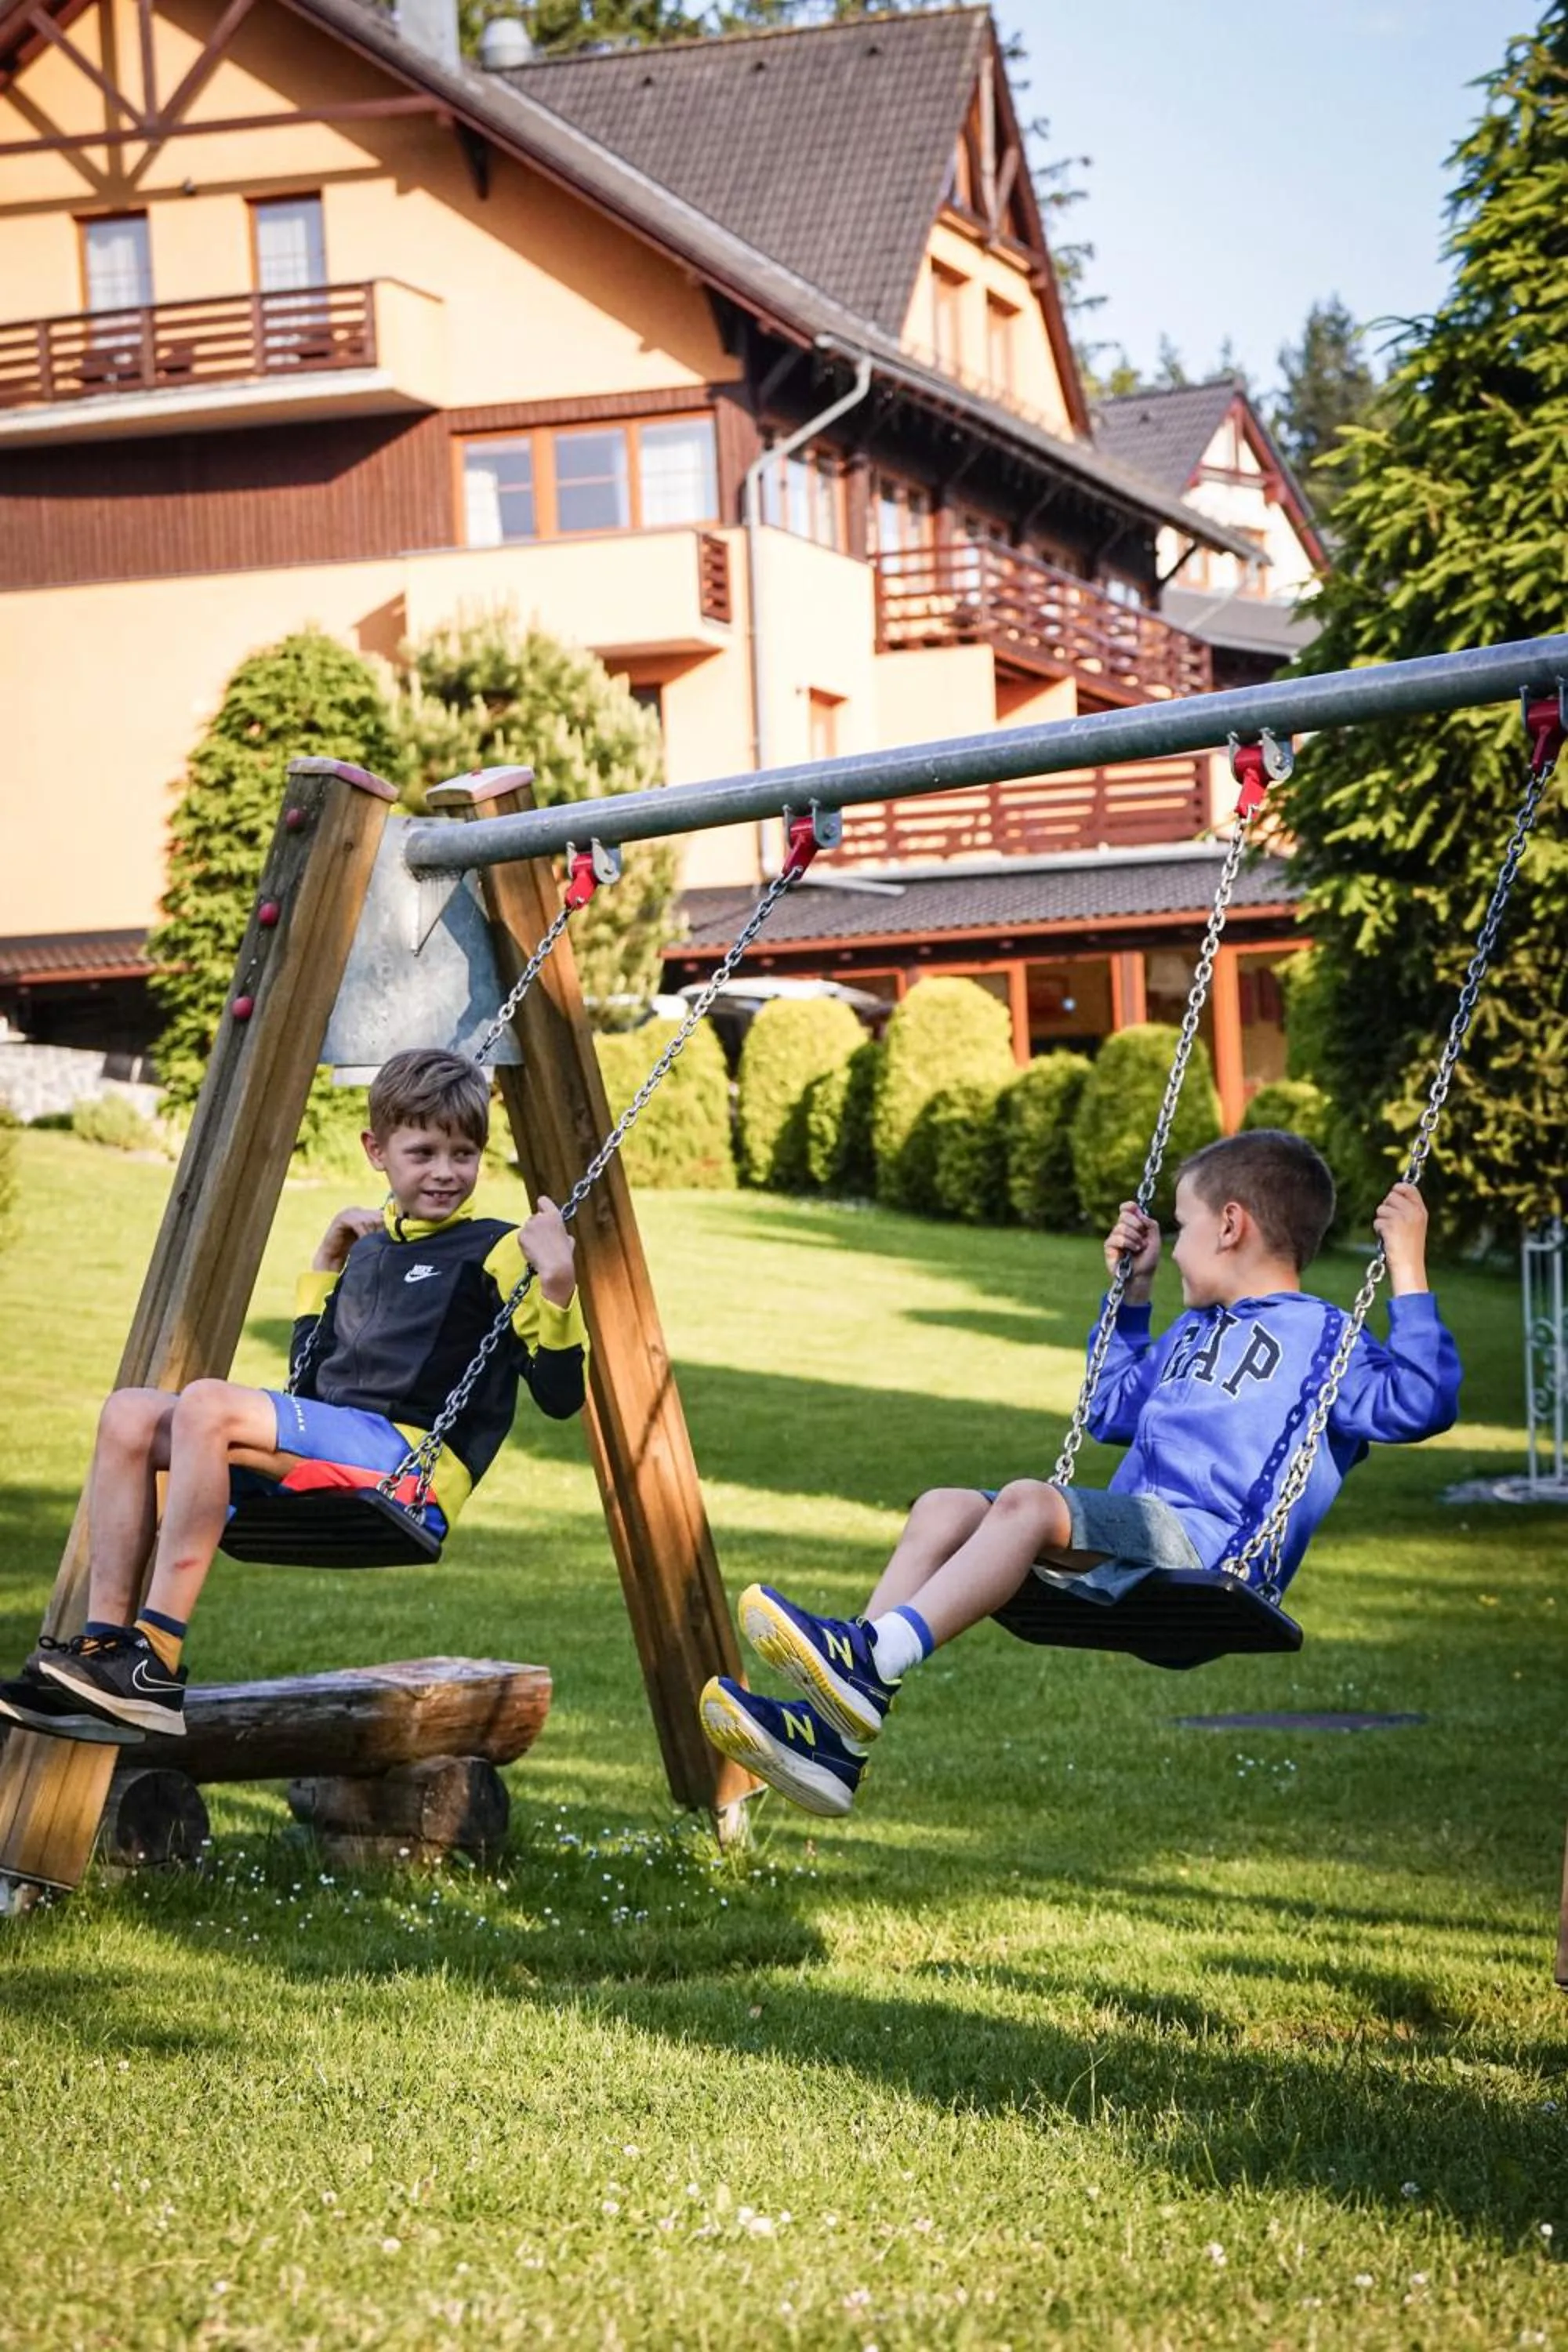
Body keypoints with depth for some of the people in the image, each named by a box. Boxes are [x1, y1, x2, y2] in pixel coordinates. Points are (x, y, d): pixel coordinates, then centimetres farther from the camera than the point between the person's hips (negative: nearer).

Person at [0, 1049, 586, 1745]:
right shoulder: (371, 1248, 22)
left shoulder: (496, 1254, 1)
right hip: (324, 1461, 8)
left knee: (209, 1404, -28)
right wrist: (324, 1267, 25)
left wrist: (557, 1285, -18)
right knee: (131, 1416, -8)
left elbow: (560, 1396, -6)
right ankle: (104, 1645, -16)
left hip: (409, 1466, -8)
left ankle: (156, 1667, -32)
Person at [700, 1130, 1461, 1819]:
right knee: (944, 1508, -7)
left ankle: (873, 1659, -45)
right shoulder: (1192, 1332, 31)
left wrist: (1407, 1272, -16)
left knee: (1027, 1502, -31)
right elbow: (1113, 1413, 47)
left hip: (1207, 1551, -9)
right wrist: (1131, 1292, 42)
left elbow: (1417, 1406, -13)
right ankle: (838, 1736, -23)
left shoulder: (1318, 1336, 4)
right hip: (1132, 1550, 9)